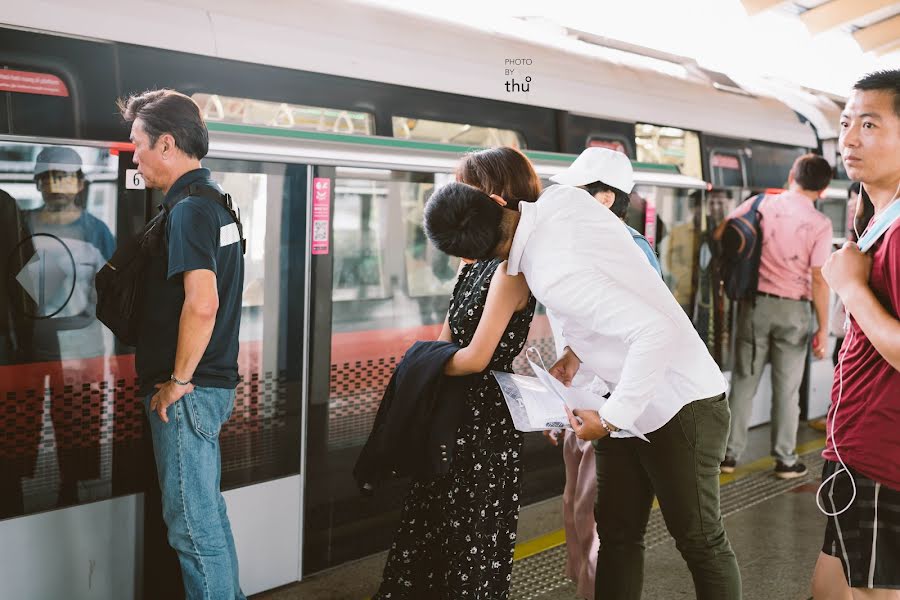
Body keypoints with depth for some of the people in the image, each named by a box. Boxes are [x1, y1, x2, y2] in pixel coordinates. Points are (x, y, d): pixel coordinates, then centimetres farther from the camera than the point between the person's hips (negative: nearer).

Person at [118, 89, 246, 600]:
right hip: (213, 382, 10)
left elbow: (201, 305, -28)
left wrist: (178, 381, -18)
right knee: (208, 510, 19)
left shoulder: (188, 209, -17)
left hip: (188, 391, -10)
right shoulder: (214, 202, 13)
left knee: (193, 520, -1)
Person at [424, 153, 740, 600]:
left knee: (700, 541, 4)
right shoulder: (562, 197, -6)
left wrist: (611, 420, -25)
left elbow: (656, 330, -35)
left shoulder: (553, 276, -30)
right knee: (617, 534, 13)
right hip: (637, 402, 9)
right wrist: (576, 351, 5)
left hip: (679, 406, -9)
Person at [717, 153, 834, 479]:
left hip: (755, 304, 2)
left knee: (744, 381, 9)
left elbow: (720, 235, 1)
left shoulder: (760, 204, -2)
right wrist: (823, 328, -5)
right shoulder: (820, 224, -9)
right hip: (792, 310, -2)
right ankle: (786, 460, 15)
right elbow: (819, 279, -11)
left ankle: (730, 454, 14)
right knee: (786, 389, 7)